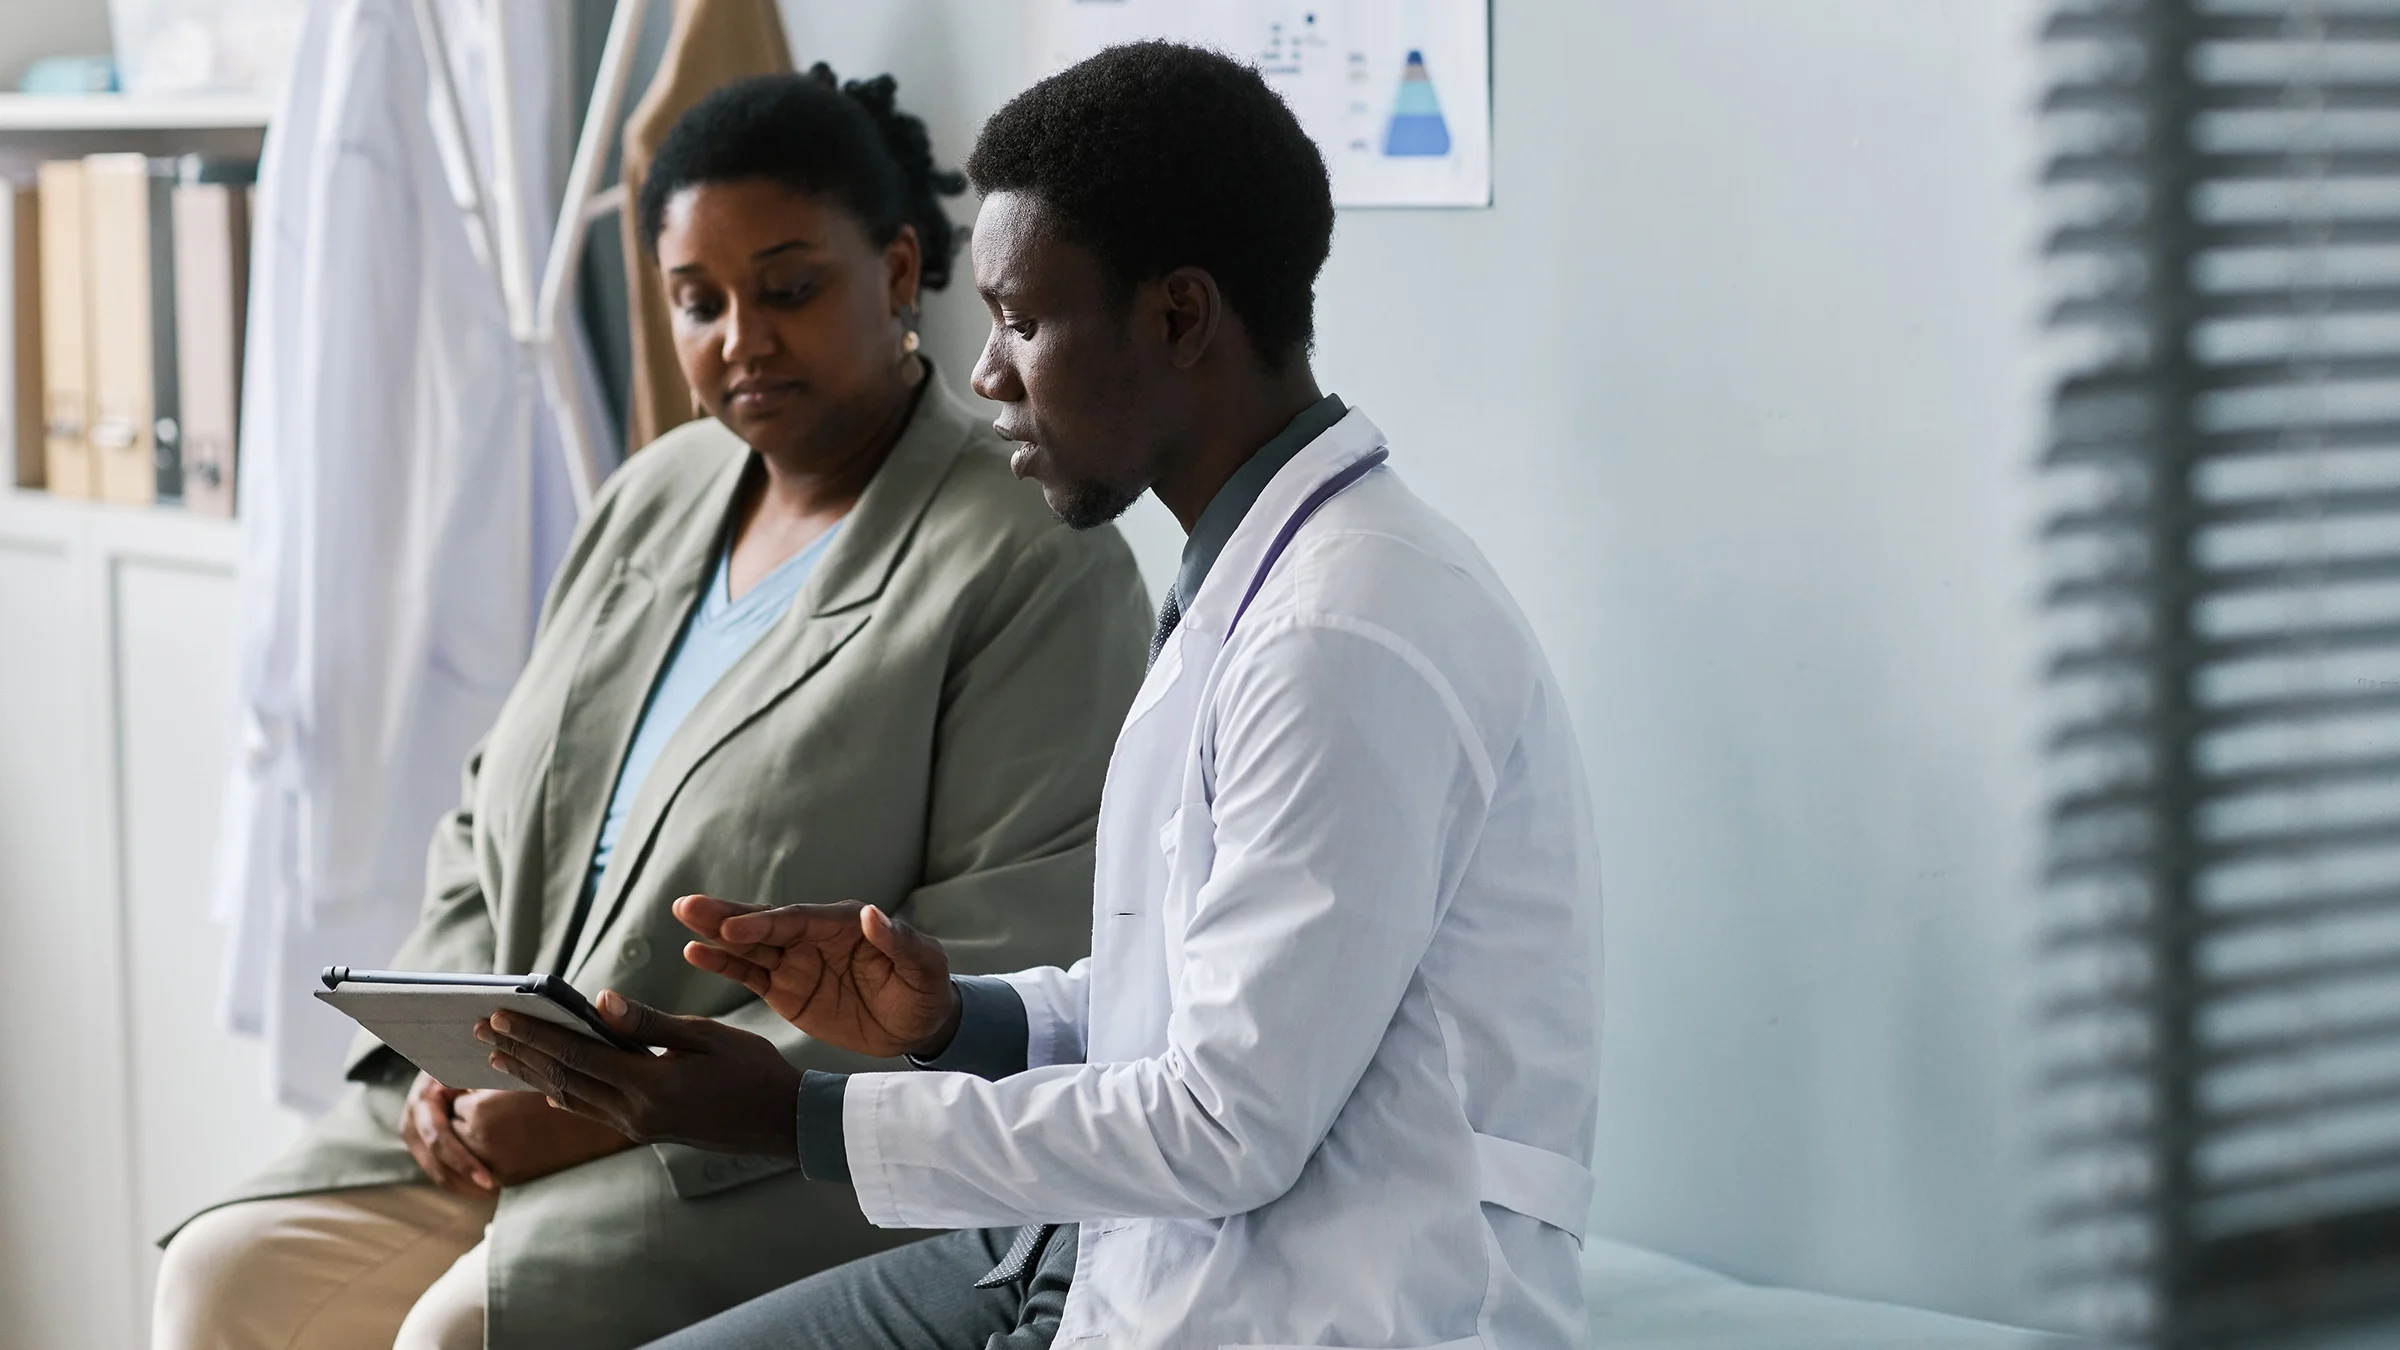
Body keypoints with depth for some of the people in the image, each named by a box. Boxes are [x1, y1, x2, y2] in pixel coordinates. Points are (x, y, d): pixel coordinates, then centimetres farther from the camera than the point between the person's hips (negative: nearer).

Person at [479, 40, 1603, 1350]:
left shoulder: (1349, 640, -20)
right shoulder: (1254, 583, 11)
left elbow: (1233, 1127, -21)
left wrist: (797, 1119, -16)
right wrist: (952, 1017, -1)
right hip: (1139, 1244, 9)